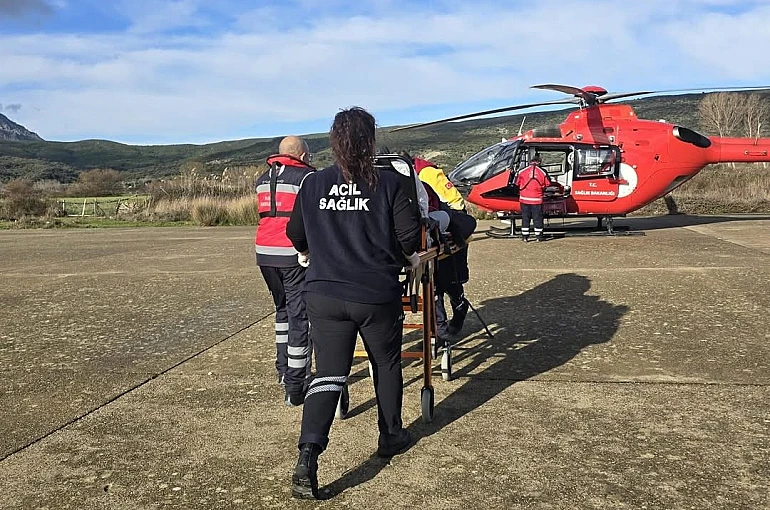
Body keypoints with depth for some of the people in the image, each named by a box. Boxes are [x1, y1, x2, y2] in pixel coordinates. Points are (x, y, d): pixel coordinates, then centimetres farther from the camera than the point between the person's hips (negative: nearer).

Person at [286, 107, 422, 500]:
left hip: (323, 294, 2)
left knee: (328, 375, 4)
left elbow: (296, 237, 11)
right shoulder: (388, 184, -7)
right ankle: (390, 437, 36)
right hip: (378, 295, -2)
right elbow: (411, 236, -7)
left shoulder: (313, 184, 2)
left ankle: (307, 457, -12)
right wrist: (411, 258, 15)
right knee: (386, 365, 20)